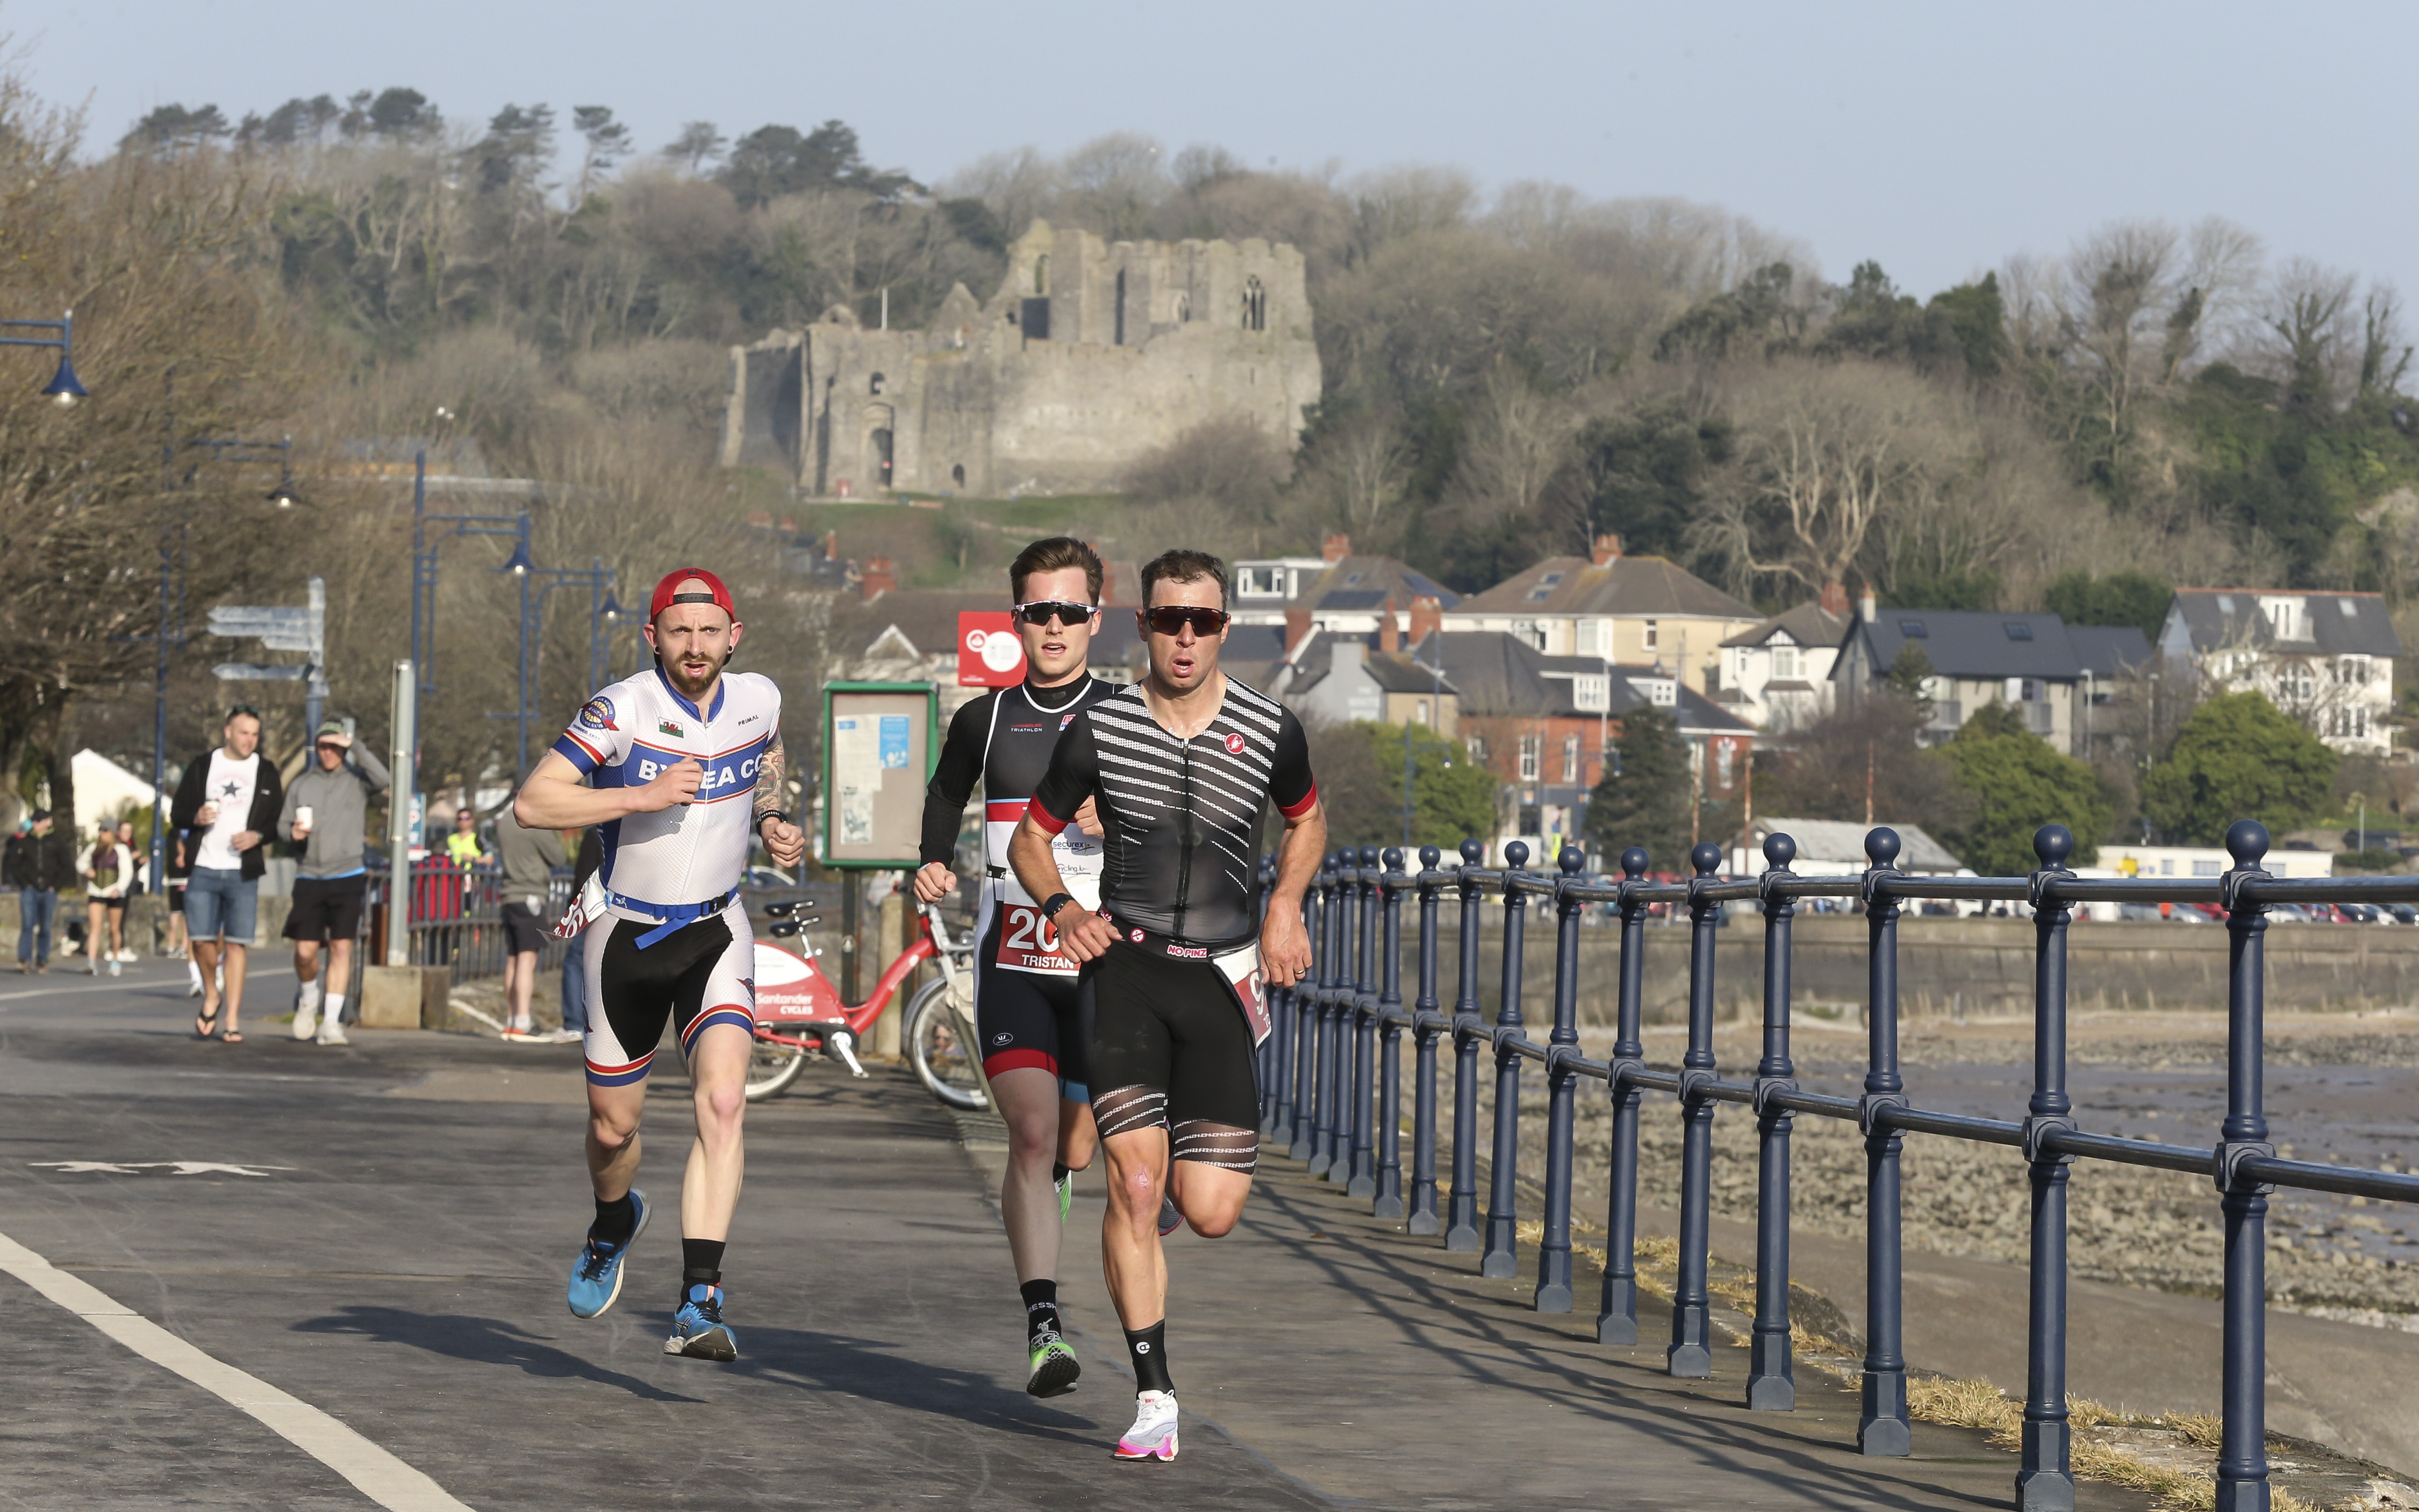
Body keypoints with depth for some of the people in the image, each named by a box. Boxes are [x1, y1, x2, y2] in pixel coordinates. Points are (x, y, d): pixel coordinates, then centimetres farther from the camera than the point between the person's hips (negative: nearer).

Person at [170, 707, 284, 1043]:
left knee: (235, 945, -4)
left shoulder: (266, 772, 8)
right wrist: (197, 817, -13)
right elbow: (177, 813, 9)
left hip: (243, 873, 0)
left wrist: (258, 836, -12)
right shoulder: (202, 766, 8)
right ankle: (211, 994, 21)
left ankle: (232, 1023, -1)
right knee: (202, 939, -7)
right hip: (204, 870, 0)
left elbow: (278, 820, 8)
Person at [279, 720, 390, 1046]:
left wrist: (355, 746, -16)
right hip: (309, 876, 2)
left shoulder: (356, 780, 4)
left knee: (341, 948, -5)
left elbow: (382, 780, -18)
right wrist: (293, 832, -8)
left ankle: (331, 1022, -1)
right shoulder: (302, 784, 13)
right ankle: (308, 1001, 26)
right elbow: (282, 823, 14)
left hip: (348, 876, -2)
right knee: (305, 951, -2)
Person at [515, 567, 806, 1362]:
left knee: (721, 1101, -21)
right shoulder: (621, 710, -16)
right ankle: (614, 1223, 48)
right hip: (626, 931, -1)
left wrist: (770, 821, 3)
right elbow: (532, 802, -24)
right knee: (613, 1127, 12)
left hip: (716, 933, 1)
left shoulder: (758, 700, -3)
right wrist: (642, 796, -32)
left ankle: (700, 1302, -25)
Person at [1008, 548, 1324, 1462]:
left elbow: (1308, 819, 21)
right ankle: (1153, 1397, -6)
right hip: (1126, 963, -1)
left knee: (1211, 1213, -5)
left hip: (1221, 975, 1)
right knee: (1135, 1185, -14)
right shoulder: (1099, 731, -2)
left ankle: (1194, 1143, 33)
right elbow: (1031, 837, 11)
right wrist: (1061, 906, -8)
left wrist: (1285, 904, 4)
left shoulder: (1271, 731, 1)